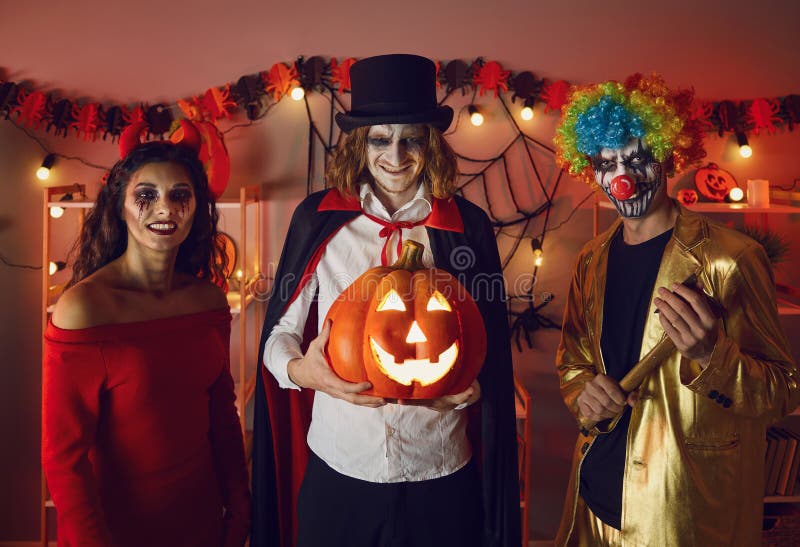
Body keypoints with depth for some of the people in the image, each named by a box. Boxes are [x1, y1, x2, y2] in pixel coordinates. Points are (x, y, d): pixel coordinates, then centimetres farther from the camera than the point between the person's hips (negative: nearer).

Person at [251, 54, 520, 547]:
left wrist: (472, 385, -15)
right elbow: (278, 333, 1)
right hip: (337, 470, 0)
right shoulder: (319, 218, -4)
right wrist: (301, 369, -19)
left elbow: (491, 347, 5)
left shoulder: (468, 225, -3)